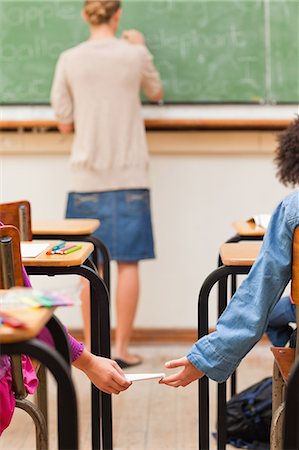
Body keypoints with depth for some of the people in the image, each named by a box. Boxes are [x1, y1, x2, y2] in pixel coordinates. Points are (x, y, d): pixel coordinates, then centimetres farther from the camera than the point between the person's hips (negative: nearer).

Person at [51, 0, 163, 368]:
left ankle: (92, 347, 14)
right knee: (128, 263, 4)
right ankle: (121, 348, 7)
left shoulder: (69, 60, -1)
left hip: (87, 176, 1)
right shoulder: (135, 54, -3)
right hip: (129, 175, -1)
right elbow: (156, 94, 17)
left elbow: (64, 124, 5)